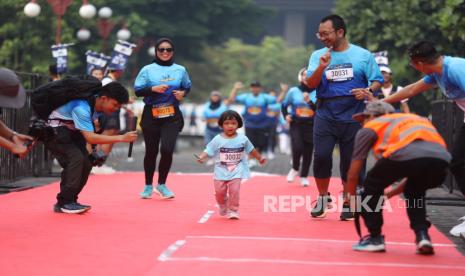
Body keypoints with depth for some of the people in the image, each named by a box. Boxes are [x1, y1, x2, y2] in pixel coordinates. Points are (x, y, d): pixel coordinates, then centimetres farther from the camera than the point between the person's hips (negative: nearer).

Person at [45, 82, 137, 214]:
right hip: (54, 132, -9)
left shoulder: (97, 105, -4)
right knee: (76, 158, -25)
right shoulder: (82, 108, -32)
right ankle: (66, 202, -20)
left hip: (70, 133, 9)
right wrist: (122, 138, -40)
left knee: (86, 163, -1)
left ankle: (64, 202, 7)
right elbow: (90, 138, -39)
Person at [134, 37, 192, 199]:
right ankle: (148, 186, 23)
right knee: (151, 151, 6)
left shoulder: (180, 70, 7)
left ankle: (162, 184, 7)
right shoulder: (148, 70, 0)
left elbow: (187, 87, 20)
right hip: (151, 115, -1)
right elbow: (137, 90, -2)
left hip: (172, 116, 1)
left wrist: (183, 93, -1)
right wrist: (153, 89, -17)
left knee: (167, 149, -13)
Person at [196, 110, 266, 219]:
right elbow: (208, 151, -8)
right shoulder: (217, 139, -6)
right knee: (219, 191, 3)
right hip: (221, 171, 0)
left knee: (234, 190, -12)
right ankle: (223, 206, 33)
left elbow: (251, 150, 15)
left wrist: (260, 158, 24)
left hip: (236, 172, 0)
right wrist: (201, 157, -27)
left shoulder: (243, 139, -1)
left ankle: (233, 211, 3)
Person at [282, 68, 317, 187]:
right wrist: (286, 115, 0)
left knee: (308, 152, 2)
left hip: (311, 126, 1)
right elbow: (284, 105, 16)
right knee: (297, 148, -19)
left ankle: (304, 177, 16)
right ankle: (295, 169, 9)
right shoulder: (293, 91, 3)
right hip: (296, 124, -1)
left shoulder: (317, 93, 2)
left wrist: (309, 101, -16)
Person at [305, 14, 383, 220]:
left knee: (350, 161, 3)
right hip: (325, 116, 1)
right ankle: (322, 197, 14)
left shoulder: (363, 55, 1)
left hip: (353, 118, -1)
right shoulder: (318, 56, 5)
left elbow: (377, 80, 3)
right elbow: (310, 84, -4)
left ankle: (347, 203, 19)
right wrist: (321, 67, -20)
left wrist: (368, 90, -18)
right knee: (321, 156, -8)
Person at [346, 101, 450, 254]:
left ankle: (375, 238, 23)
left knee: (372, 185, 24)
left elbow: (353, 174, 29)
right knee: (415, 191, 35)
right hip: (442, 159, 5)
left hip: (404, 155, -5)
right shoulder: (417, 119, 42)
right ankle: (422, 235, 18)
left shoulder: (370, 127, 27)